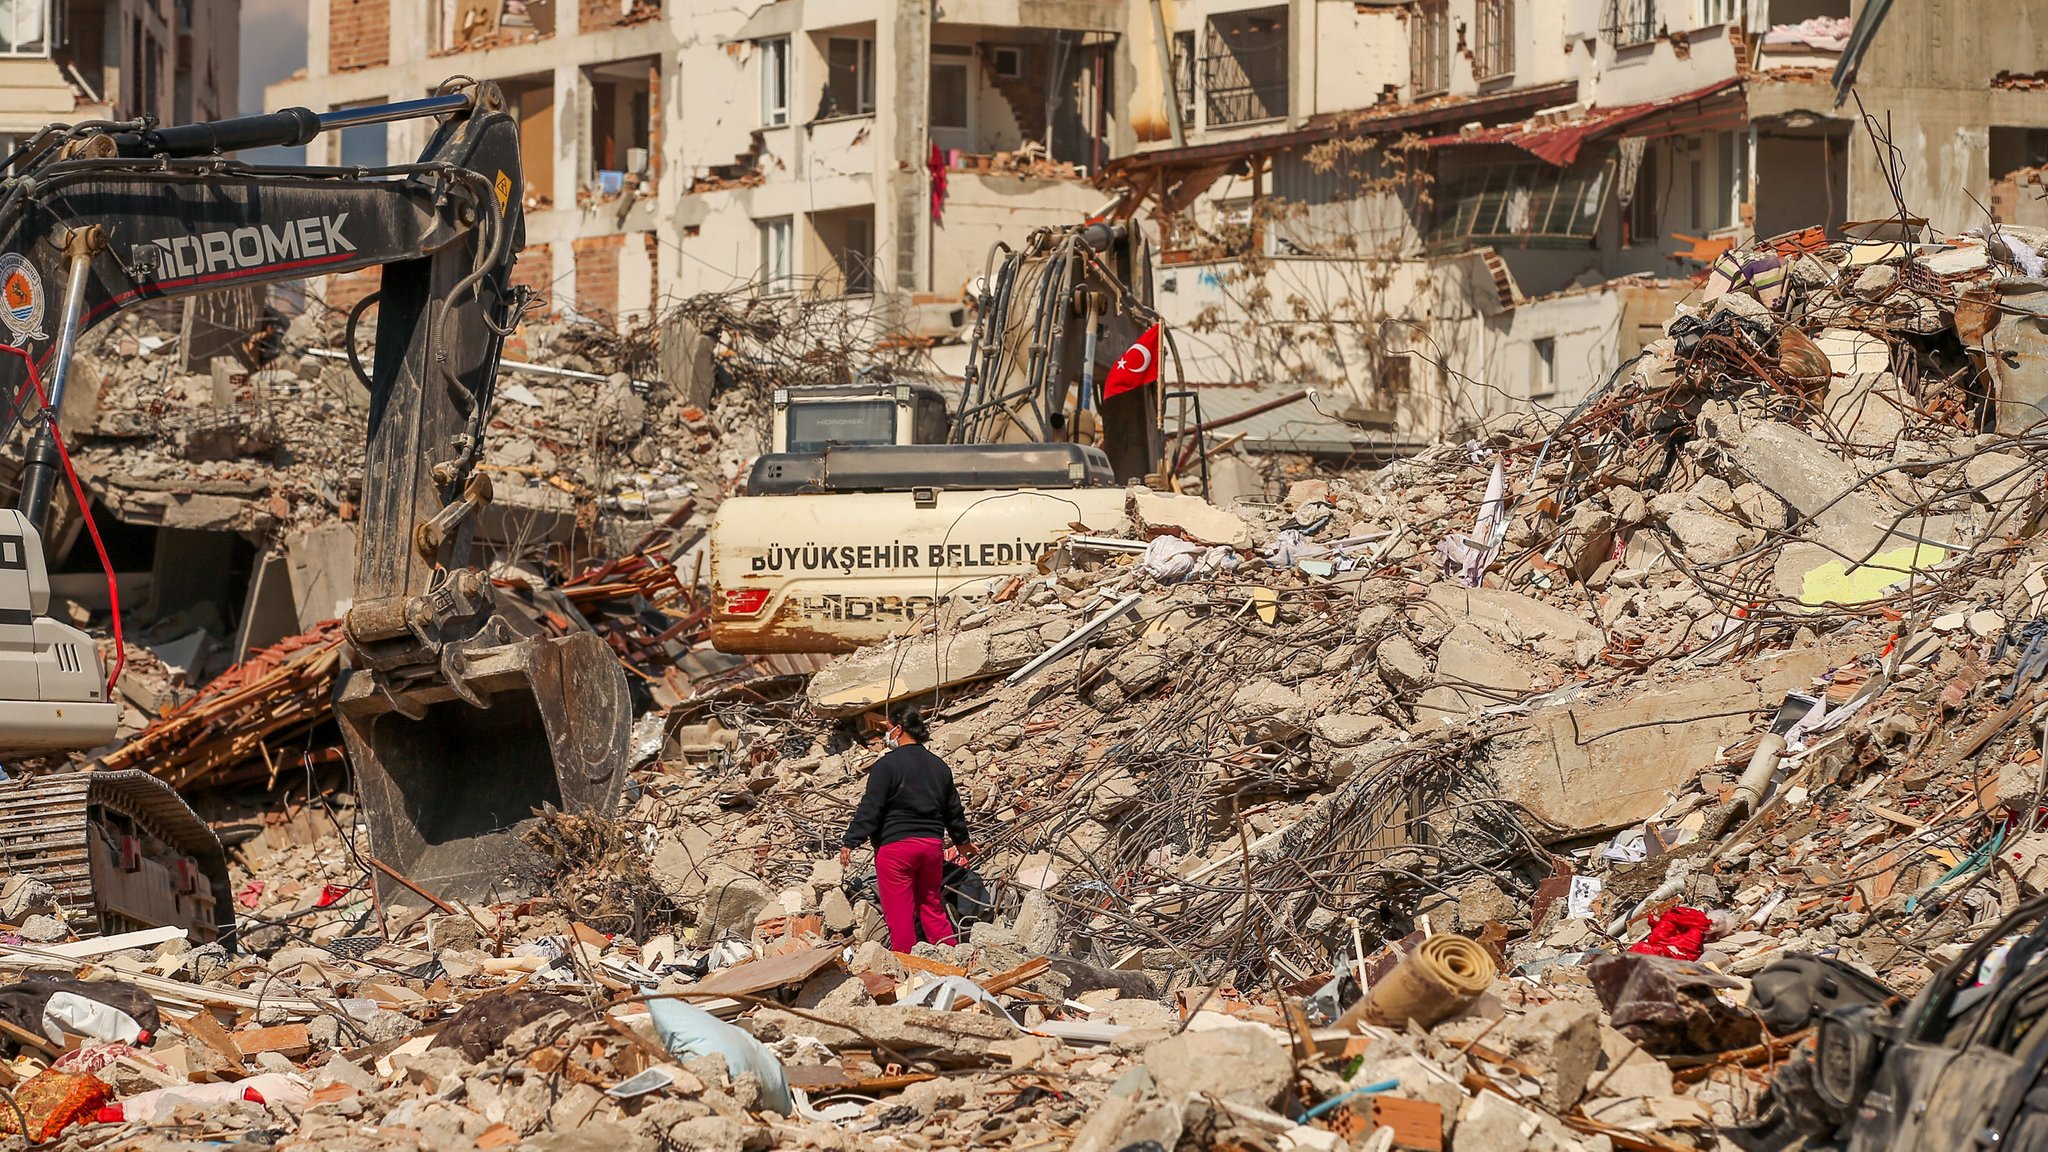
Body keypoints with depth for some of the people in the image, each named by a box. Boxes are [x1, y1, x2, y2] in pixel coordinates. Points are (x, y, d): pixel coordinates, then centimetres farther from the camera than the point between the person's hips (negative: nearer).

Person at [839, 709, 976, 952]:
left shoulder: (887, 765, -9)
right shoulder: (939, 766, 12)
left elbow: (870, 809, -14)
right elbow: (954, 809, 23)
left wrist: (849, 843, -11)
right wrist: (962, 840, 38)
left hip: (896, 845, -6)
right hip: (932, 844, 6)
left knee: (899, 912, -2)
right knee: (932, 907, 16)